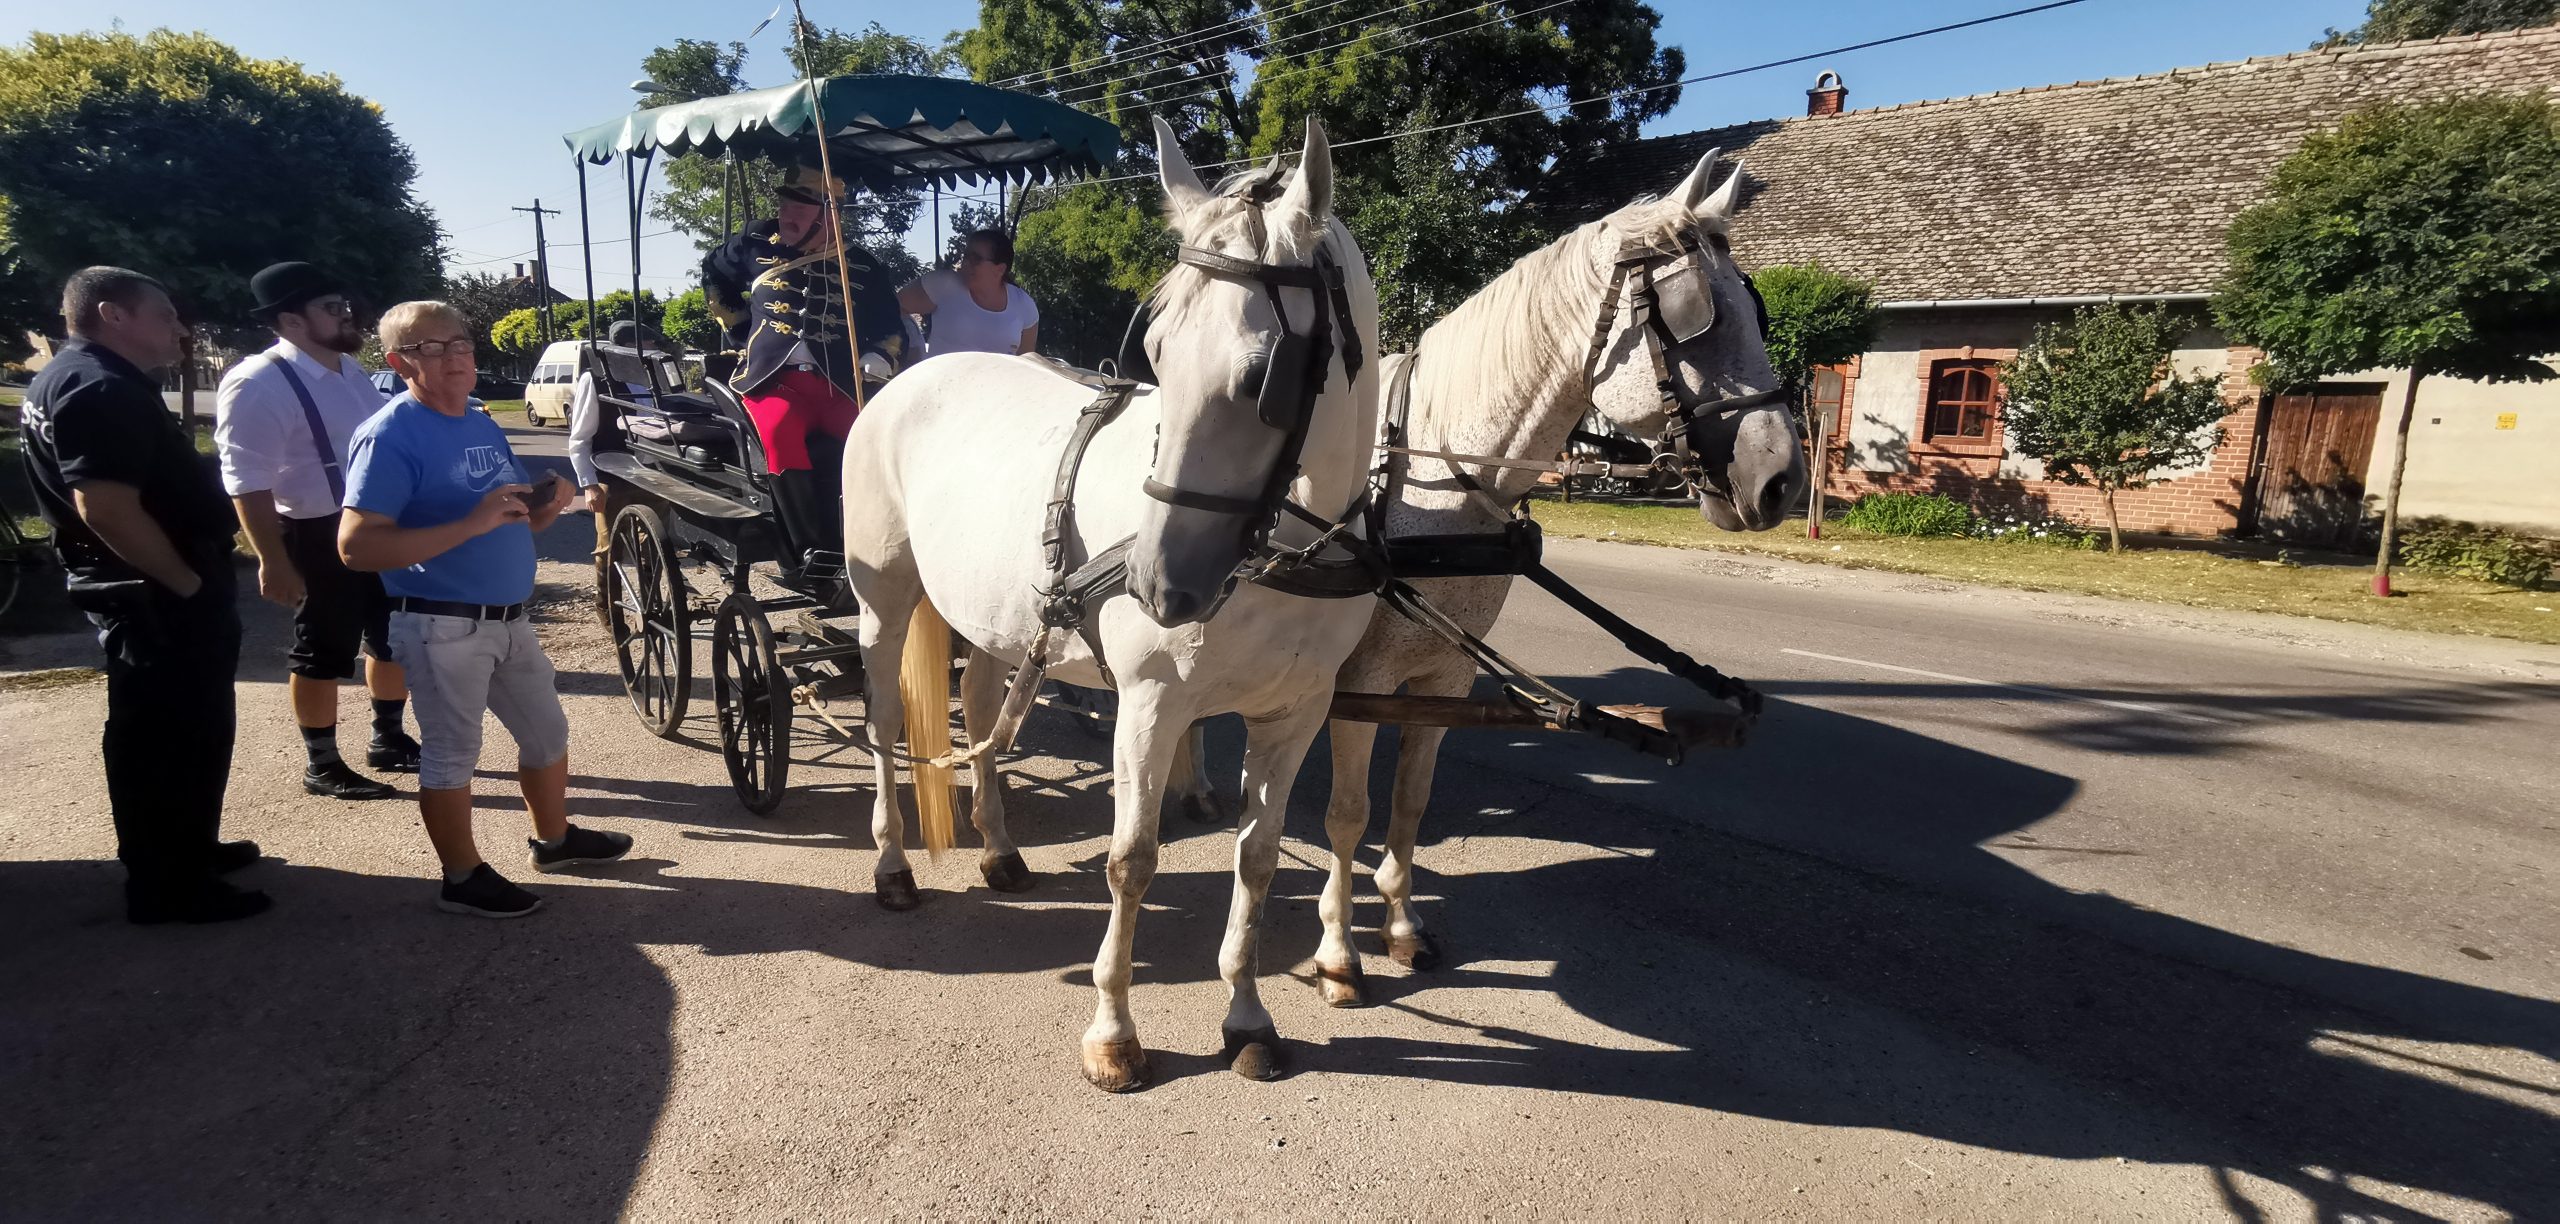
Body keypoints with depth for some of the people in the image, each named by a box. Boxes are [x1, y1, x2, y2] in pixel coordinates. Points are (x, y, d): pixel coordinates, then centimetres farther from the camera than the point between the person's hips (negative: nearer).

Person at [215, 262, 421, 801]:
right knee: (324, 653, 4)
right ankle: (322, 765, 17)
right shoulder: (258, 385, -17)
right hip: (321, 538, -8)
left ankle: (388, 740, 34)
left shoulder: (349, 368, 9)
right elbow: (248, 484, -19)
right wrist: (274, 563, -22)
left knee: (393, 637, 17)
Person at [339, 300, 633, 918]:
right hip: (441, 627, -8)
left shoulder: (483, 426, 11)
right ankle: (464, 879, 20)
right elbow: (356, 546, -22)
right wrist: (469, 525, -29)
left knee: (547, 731, 19)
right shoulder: (391, 436, -15)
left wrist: (545, 506, -3)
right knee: (451, 755, 6)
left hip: (509, 618, 8)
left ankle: (554, 839, 39)